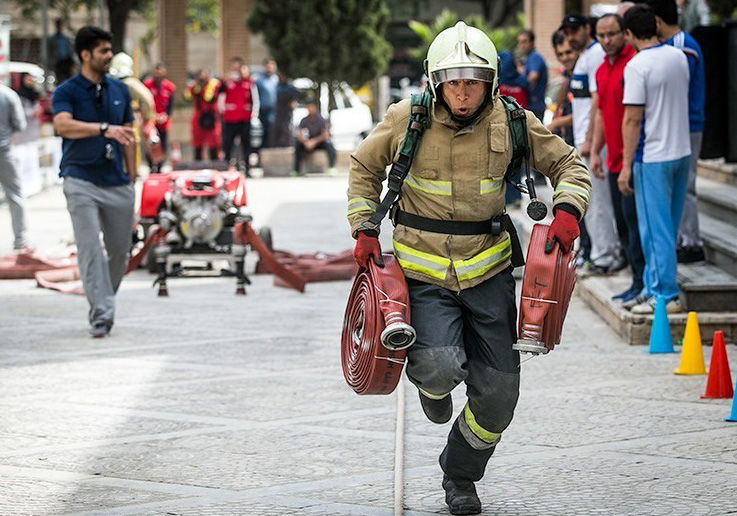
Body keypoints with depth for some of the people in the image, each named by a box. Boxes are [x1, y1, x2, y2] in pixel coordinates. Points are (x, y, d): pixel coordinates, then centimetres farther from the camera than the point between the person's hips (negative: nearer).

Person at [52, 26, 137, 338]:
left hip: (117, 183, 5)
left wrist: (131, 179, 13)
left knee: (120, 250, 7)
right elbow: (63, 125, -25)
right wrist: (104, 129, -38)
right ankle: (101, 313, -13)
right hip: (81, 181, -5)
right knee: (90, 249, -11)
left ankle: (103, 301, 27)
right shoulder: (67, 92, -5)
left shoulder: (120, 90, 11)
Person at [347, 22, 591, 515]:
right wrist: (365, 228, 1)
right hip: (424, 267, -2)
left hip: (488, 269, 2)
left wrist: (568, 210, -12)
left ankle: (461, 475, 32)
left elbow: (569, 164, 7)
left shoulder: (511, 122, -6)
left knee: (498, 391, 4)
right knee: (440, 368, -25)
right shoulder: (407, 120, -8)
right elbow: (365, 167, 10)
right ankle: (431, 381, 16)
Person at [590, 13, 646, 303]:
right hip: (615, 161, 9)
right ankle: (638, 281, 18)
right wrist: (595, 152, 19)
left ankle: (642, 283, -3)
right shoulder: (602, 70, 15)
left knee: (633, 218, -8)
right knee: (622, 223, 11)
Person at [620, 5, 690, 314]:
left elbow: (633, 119, -17)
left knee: (656, 228, -1)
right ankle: (653, 288, 21)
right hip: (682, 151, 7)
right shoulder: (679, 57, 7)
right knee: (667, 227, 13)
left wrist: (626, 166, -13)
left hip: (653, 158, -7)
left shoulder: (637, 66, -15)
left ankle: (666, 295, 1)